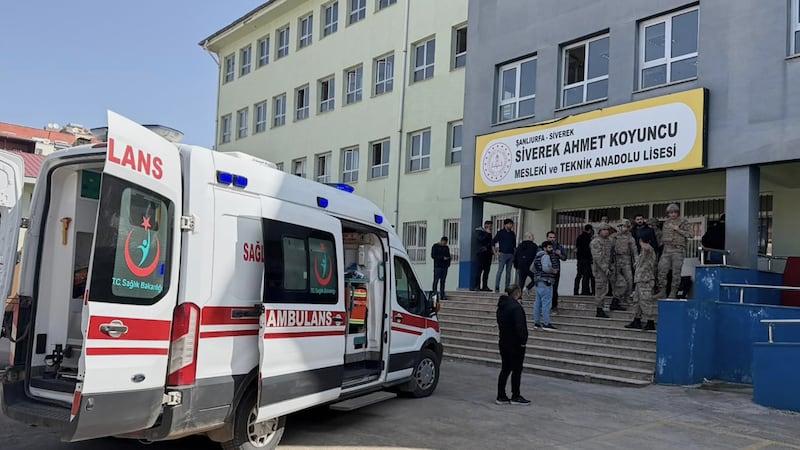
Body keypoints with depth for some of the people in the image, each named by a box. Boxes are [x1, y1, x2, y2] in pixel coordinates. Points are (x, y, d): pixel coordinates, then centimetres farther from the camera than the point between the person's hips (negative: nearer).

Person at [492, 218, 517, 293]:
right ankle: (497, 287, -6)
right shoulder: (501, 232, -1)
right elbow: (493, 242, -3)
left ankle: (507, 288, 9)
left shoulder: (512, 234, 15)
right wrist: (495, 252, -7)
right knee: (500, 271, -8)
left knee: (508, 272, 6)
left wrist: (514, 253, 9)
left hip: (511, 255, 5)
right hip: (503, 254, -5)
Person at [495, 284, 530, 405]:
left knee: (505, 369, 12)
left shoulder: (501, 306, 10)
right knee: (517, 370, 3)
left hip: (503, 343, 8)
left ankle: (501, 396, 13)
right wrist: (523, 341, -15)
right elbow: (520, 327, -24)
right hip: (515, 345, -8)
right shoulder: (516, 307, -19)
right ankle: (515, 397, 10)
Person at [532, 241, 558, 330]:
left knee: (538, 303, 11)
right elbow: (545, 268, -23)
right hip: (545, 282, -10)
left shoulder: (537, 256, 19)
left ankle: (536, 322, 15)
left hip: (538, 282, 10)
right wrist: (553, 271, -9)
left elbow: (532, 268, 23)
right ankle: (546, 323, -10)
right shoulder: (545, 256, -11)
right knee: (546, 303, -9)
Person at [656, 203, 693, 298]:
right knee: (662, 270, -3)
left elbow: (690, 234, -6)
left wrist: (679, 230, -12)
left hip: (678, 250, -5)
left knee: (676, 272, -3)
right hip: (666, 249, 5)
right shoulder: (666, 223, 17)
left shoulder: (683, 222, 2)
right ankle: (662, 292, 3)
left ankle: (673, 293, 2)